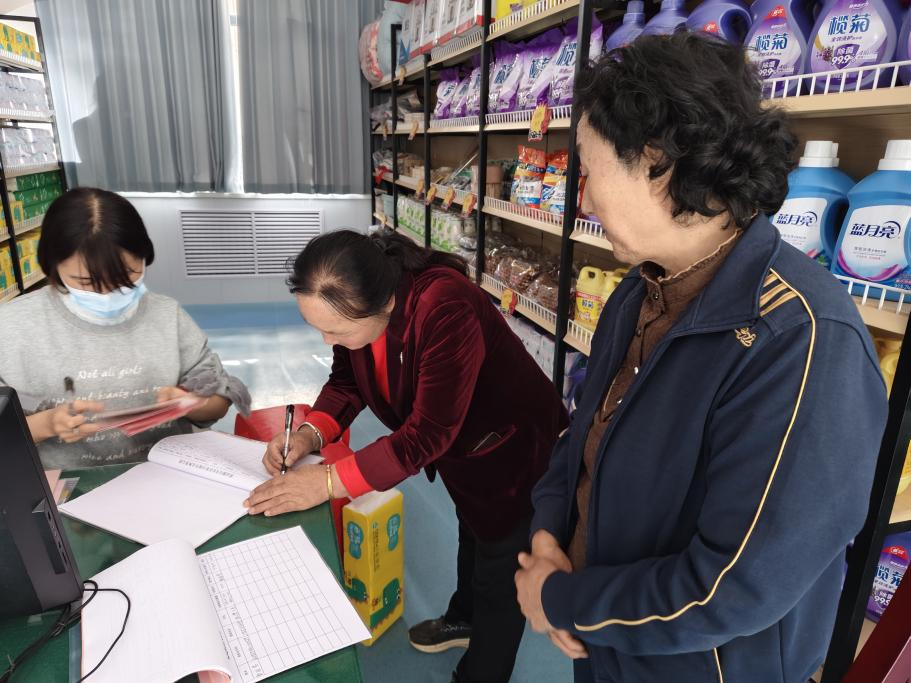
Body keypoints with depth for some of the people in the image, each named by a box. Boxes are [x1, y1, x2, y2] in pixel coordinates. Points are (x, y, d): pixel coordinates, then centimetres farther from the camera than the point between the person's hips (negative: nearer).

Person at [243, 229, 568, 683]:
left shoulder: (445, 309, -41)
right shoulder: (357, 300, -17)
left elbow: (427, 435, -39)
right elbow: (347, 379, -5)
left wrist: (328, 482, -36)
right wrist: (311, 434, -22)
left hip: (514, 452, -7)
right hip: (462, 446, 8)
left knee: (500, 575, 13)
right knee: (471, 535, 32)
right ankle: (463, 619, 60)